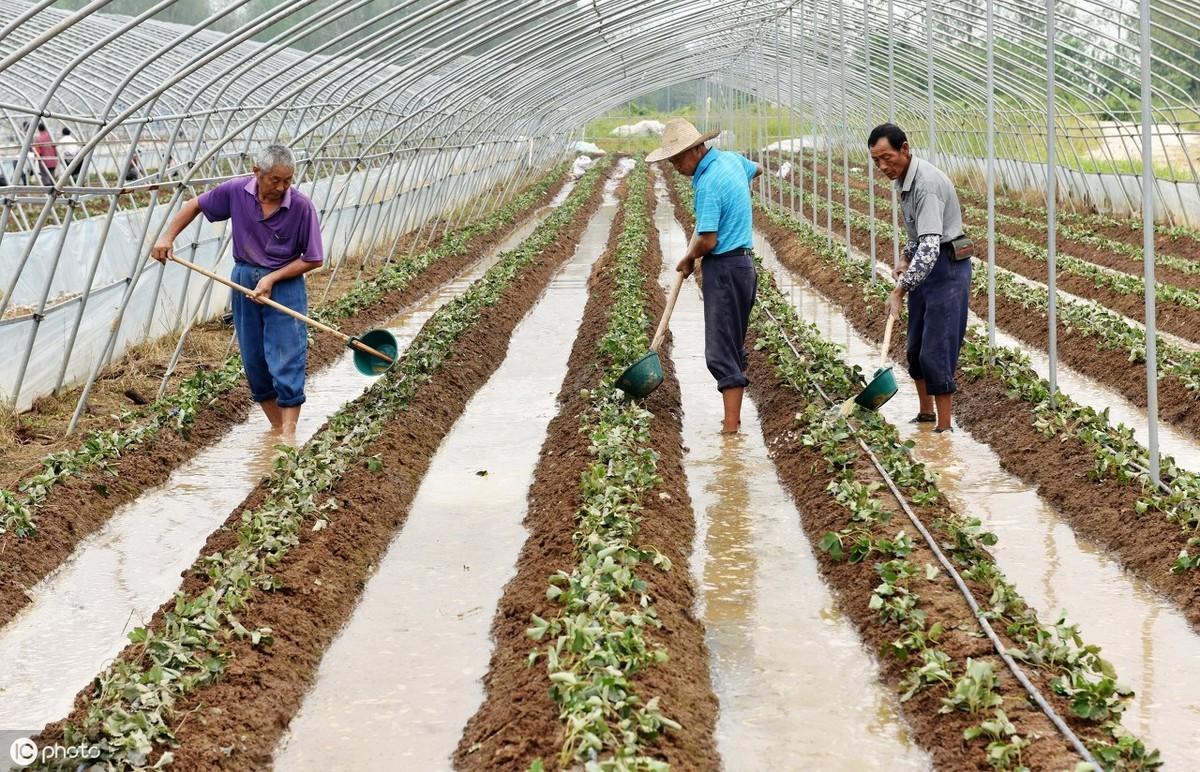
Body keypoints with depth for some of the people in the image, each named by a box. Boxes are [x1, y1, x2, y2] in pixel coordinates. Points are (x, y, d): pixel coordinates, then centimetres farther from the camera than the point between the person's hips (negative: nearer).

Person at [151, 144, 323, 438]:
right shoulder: (236, 191, -9)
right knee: (254, 360, 9)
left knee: (286, 360, -8)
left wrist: (272, 279, -17)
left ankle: (289, 434, -5)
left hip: (285, 284, -4)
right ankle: (276, 426, 22)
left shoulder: (302, 206, -17)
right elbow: (195, 205, 8)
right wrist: (167, 237, 0)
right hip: (244, 279, 4)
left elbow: (313, 259, -11)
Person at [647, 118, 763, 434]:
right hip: (744, 264, 10)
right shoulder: (730, 159, 7)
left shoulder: (708, 183, -21)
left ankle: (730, 427, -10)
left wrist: (688, 258, -4)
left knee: (721, 351, -8)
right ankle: (733, 417, 21)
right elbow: (756, 169, 31)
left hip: (724, 269, -10)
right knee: (734, 346, 15)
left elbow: (708, 240, -23)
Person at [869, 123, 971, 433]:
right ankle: (926, 414, 31)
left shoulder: (926, 184, -26)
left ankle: (944, 428, -3)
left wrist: (900, 290, -36)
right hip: (924, 266, 10)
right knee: (916, 348, 16)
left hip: (946, 268, -10)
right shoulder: (904, 178, 6)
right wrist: (906, 258, 10)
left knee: (936, 352, -10)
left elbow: (930, 246, -34)